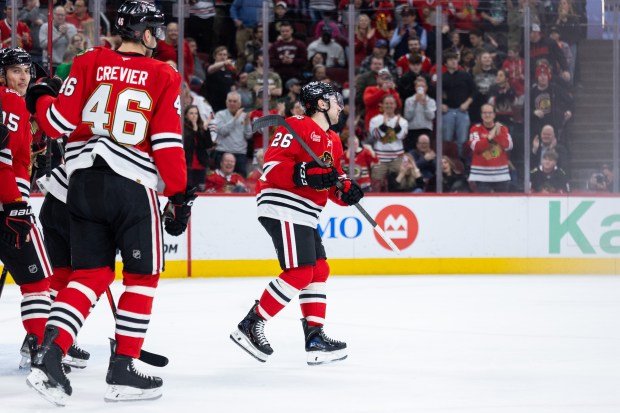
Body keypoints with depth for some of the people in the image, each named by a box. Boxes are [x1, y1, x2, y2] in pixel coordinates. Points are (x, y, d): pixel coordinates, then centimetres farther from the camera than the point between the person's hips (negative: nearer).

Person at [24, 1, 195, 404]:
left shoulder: (89, 62, 2)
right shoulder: (164, 77, -3)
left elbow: (60, 122, -1)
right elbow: (167, 142, -7)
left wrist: (41, 98, 19)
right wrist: (180, 195, 0)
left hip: (84, 182, 4)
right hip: (133, 188, -4)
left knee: (90, 276, 11)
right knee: (142, 278, 11)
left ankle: (49, 355, -6)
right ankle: (122, 370, 8)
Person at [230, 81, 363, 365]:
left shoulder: (332, 142, 20)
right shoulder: (297, 127, -9)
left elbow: (333, 180, 24)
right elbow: (272, 167, -18)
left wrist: (347, 191, 2)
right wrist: (307, 174, -29)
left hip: (304, 215, 11)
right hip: (282, 209, -11)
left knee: (319, 270, 8)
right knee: (300, 273, -15)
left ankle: (315, 337, 10)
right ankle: (250, 326, -11)